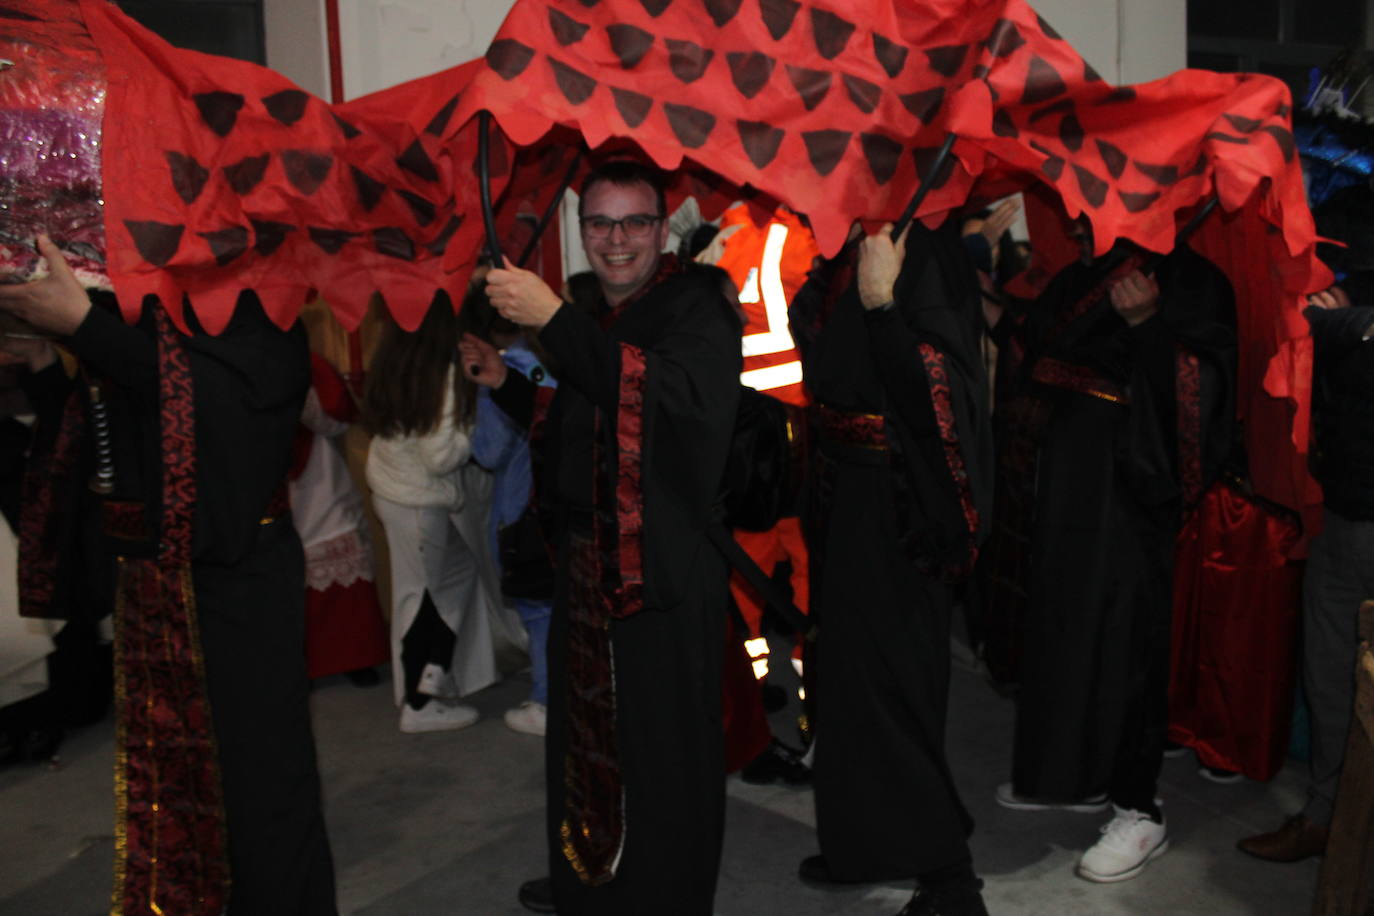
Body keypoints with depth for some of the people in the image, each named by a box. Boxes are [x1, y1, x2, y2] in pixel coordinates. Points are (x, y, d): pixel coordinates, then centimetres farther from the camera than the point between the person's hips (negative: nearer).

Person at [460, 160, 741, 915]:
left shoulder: (696, 304, -9)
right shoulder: (589, 320, 15)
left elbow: (675, 392, -30)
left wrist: (554, 320, -32)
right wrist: (504, 383, 10)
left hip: (664, 568, -7)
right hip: (585, 563, 7)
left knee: (661, 746, 1)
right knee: (585, 731, 17)